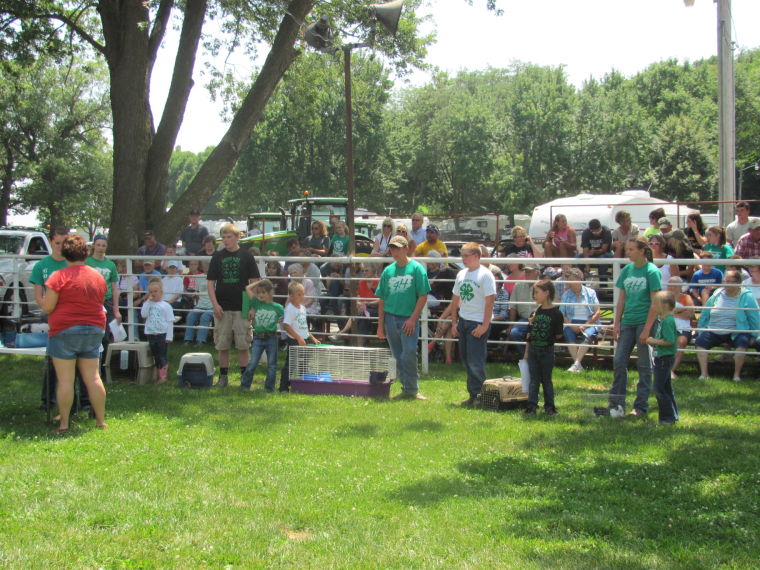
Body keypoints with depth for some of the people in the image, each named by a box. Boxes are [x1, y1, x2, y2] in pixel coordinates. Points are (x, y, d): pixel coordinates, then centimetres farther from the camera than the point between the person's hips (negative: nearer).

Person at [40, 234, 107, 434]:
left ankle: (63, 424, 3)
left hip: (65, 331, -5)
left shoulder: (59, 276, -12)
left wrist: (40, 300, 8)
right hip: (94, 330, 5)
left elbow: (47, 307, -12)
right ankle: (101, 421, 12)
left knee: (65, 380, 0)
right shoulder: (98, 277, 6)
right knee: (93, 378, 9)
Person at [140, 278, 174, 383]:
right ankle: (159, 374, 20)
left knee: (163, 356, -2)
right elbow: (143, 314, -12)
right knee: (155, 356, 12)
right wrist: (149, 301, -10)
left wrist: (169, 336, -10)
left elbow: (170, 322, -5)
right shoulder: (147, 304, 7)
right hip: (151, 334, 4)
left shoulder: (165, 306, -4)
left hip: (162, 334, -4)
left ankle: (163, 376, 2)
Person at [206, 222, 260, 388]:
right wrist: (215, 304, -6)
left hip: (242, 308, -2)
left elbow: (254, 282, 2)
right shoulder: (217, 257, 6)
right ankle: (223, 376, 15)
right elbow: (211, 283, 6)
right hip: (222, 309, 2)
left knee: (243, 344, 1)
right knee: (222, 345, 5)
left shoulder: (246, 256, 1)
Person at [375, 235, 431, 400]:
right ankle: (407, 389, 17)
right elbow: (382, 299, 13)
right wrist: (380, 324, 9)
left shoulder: (416, 269, -3)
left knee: (409, 354, -12)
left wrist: (413, 319, -14)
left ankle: (411, 389, -1)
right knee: (399, 357, 9)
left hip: (408, 320, -5)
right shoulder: (388, 270, 10)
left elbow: (423, 296, -7)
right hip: (390, 318, 5)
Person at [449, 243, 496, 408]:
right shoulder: (461, 274, 11)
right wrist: (454, 323, 12)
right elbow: (456, 300, 17)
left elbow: (489, 301, -14)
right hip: (463, 321, 8)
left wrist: (484, 326, -18)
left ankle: (476, 395, 1)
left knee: (475, 361, -8)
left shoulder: (485, 275, -10)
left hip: (478, 323, -8)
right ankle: (474, 394, 19)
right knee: (465, 359, 10)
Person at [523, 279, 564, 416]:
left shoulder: (556, 314, -8)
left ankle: (549, 406, 15)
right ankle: (531, 406, 8)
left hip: (547, 351, -4)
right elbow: (529, 334, 10)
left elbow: (559, 335, -4)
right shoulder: (535, 312, 6)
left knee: (546, 380, 5)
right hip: (533, 350, 4)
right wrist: (527, 352, 9)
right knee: (534, 379, 5)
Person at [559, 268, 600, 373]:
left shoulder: (590, 292, 8)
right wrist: (571, 325, -10)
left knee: (587, 335, -34)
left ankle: (576, 363, -42)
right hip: (572, 324, 1)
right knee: (568, 333, -32)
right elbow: (561, 314, 8)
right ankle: (579, 365, -37)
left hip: (590, 323, -1)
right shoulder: (566, 295, 14)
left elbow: (598, 312, 3)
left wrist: (585, 325, -9)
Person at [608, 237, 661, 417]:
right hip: (627, 322, 6)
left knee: (644, 365, 2)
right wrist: (616, 323, 6)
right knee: (619, 362, 6)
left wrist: (647, 328, -16)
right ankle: (616, 403, 15)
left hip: (644, 322, -6)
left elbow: (655, 303, -12)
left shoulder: (652, 271, -9)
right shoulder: (626, 270, 8)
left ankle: (641, 407, 10)